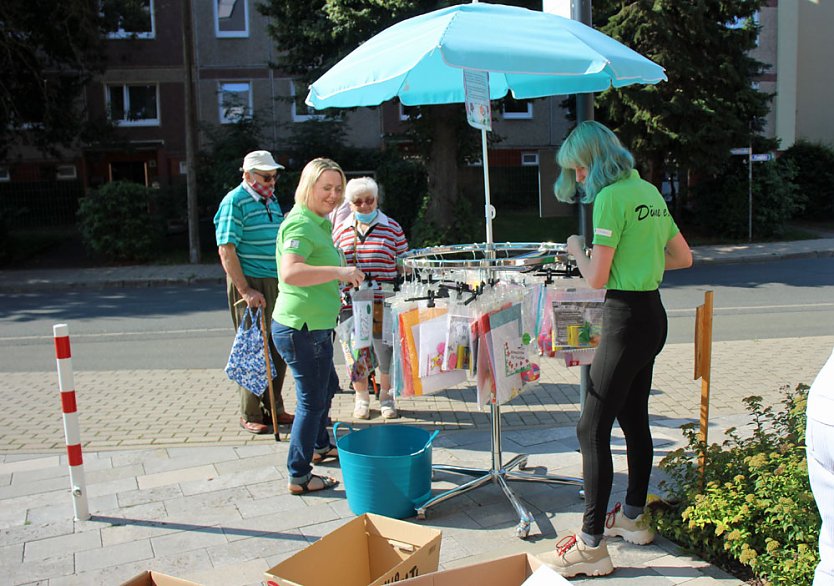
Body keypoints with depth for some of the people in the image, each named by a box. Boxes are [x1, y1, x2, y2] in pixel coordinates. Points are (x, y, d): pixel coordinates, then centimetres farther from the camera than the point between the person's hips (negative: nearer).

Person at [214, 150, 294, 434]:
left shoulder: (271, 201, 15)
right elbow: (226, 249, -15)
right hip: (251, 285, -7)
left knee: (277, 348, 12)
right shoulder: (235, 202, -9)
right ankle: (250, 414, 11)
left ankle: (274, 408, 24)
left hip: (276, 283, 8)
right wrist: (245, 290, -20)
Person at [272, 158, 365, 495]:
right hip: (302, 327, -11)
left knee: (327, 386, 27)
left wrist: (341, 276, 23)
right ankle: (299, 477, 13)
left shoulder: (319, 223, 14)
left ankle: (319, 446, 48)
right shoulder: (300, 224, -20)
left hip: (313, 326, 11)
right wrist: (338, 271, -43)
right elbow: (290, 273, -37)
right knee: (312, 399, 0)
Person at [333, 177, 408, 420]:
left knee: (386, 352, 1)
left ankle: (386, 397, 24)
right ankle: (361, 398, 29)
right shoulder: (340, 230, 9)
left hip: (384, 303, -2)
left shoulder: (392, 228, 3)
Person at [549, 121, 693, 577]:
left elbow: (596, 278, -17)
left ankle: (592, 545, -1)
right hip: (653, 315, 10)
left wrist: (577, 249, 2)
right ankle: (633, 517, 34)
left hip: (626, 319, -10)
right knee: (634, 420, 19)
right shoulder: (648, 191, 12)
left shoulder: (611, 197, -15)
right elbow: (684, 257, 19)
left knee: (592, 430, -6)